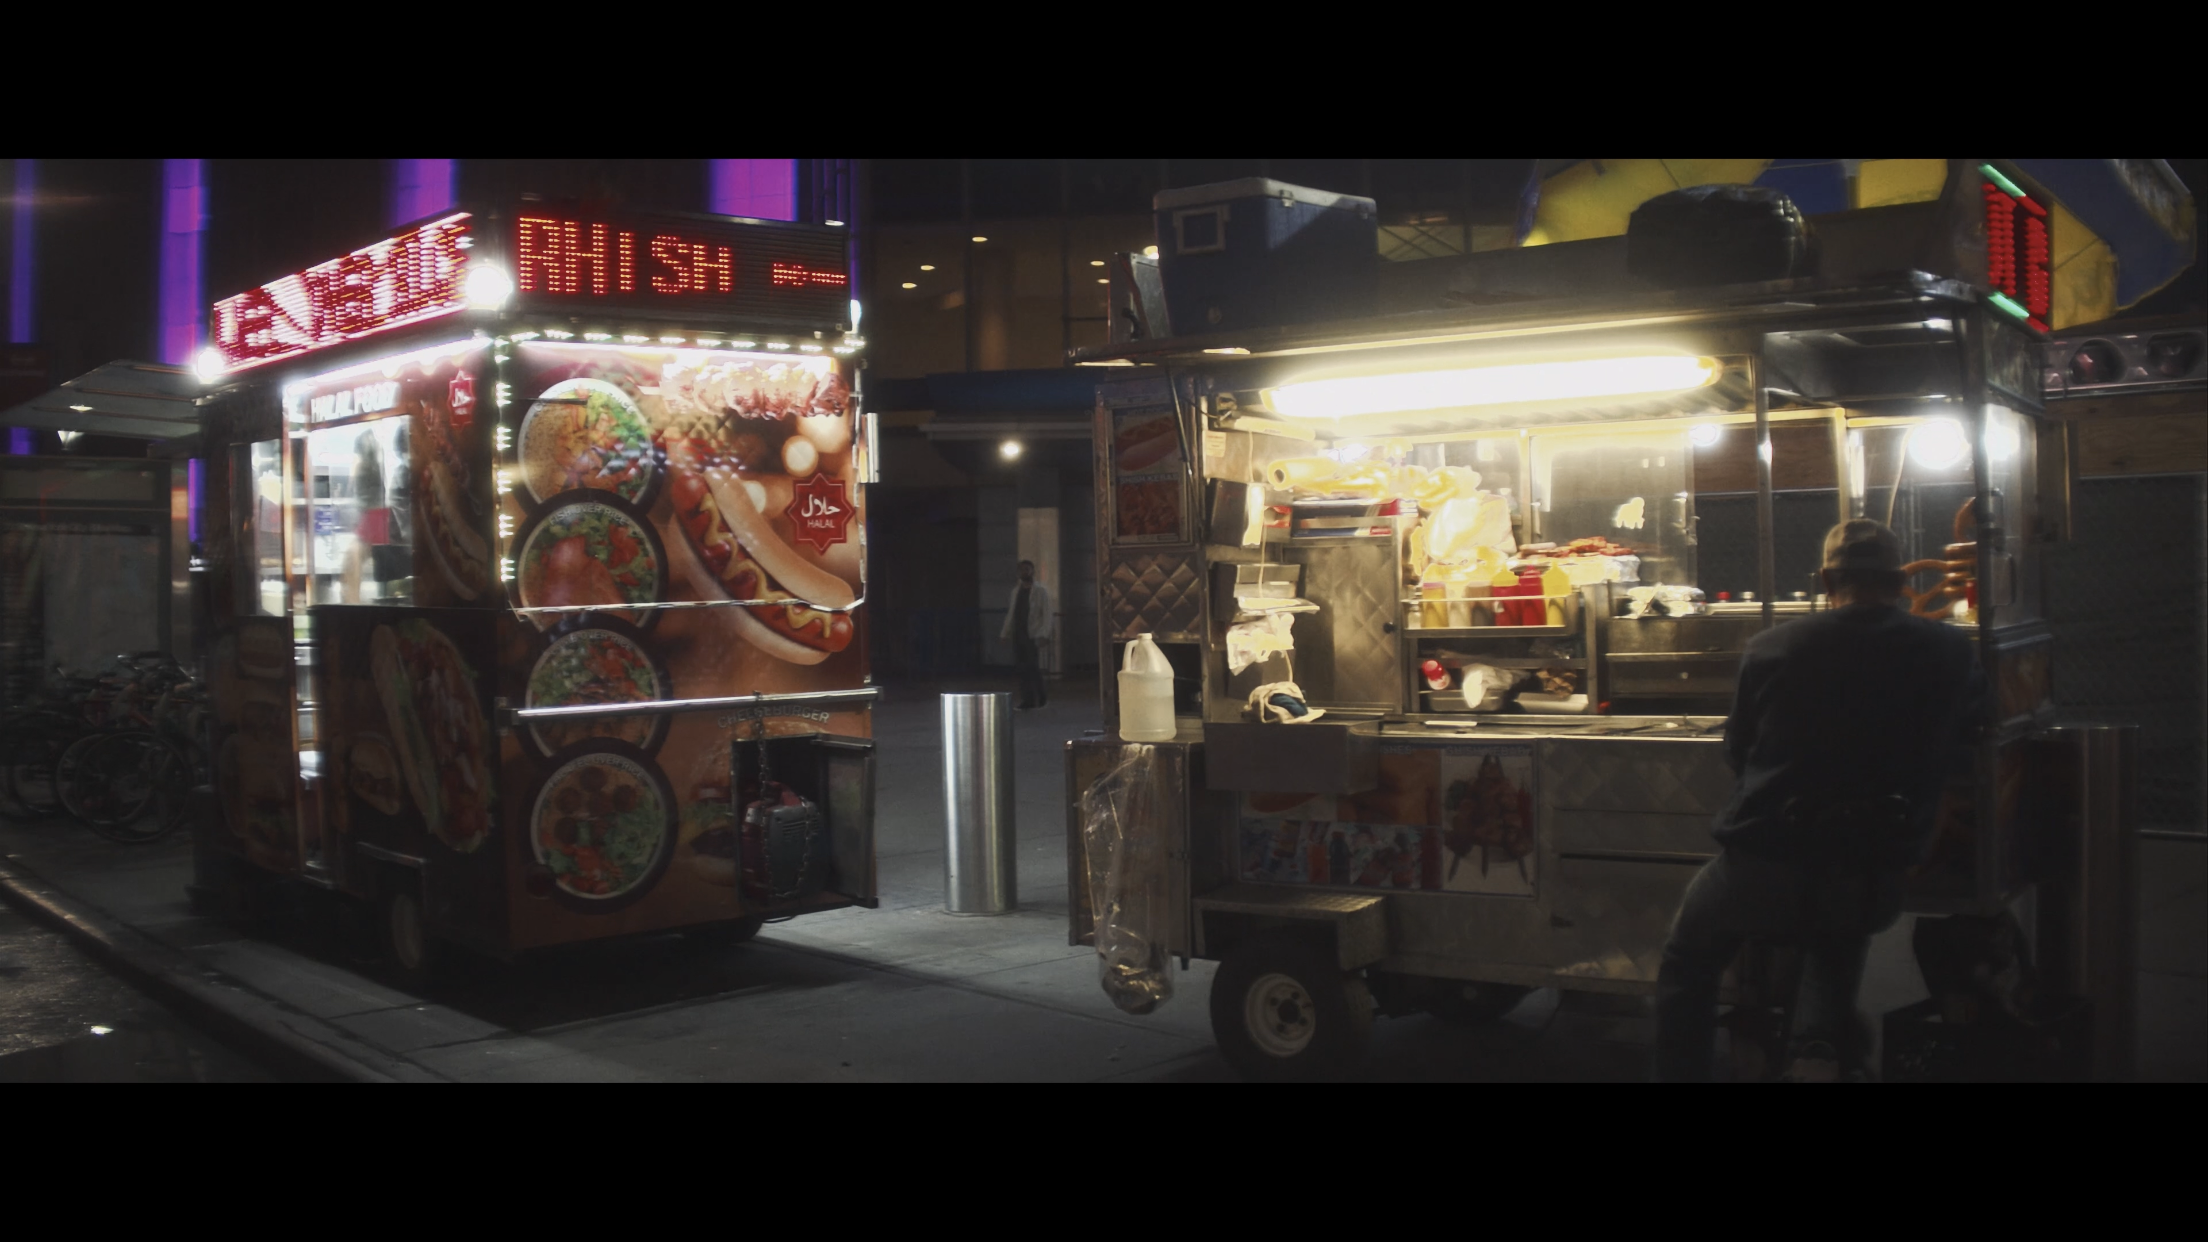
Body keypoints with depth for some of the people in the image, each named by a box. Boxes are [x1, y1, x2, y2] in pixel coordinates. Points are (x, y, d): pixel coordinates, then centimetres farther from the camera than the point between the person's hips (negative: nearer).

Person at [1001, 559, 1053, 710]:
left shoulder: (1041, 591, 2)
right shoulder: (1016, 591, 18)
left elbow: (1047, 613, -4)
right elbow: (1011, 613, 19)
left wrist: (1043, 634, -15)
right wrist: (1006, 632, 10)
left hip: (1033, 635, -5)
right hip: (1018, 634, 5)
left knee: (1032, 667, -7)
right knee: (1023, 668, 2)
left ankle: (1040, 697, 4)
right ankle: (1028, 700, 5)